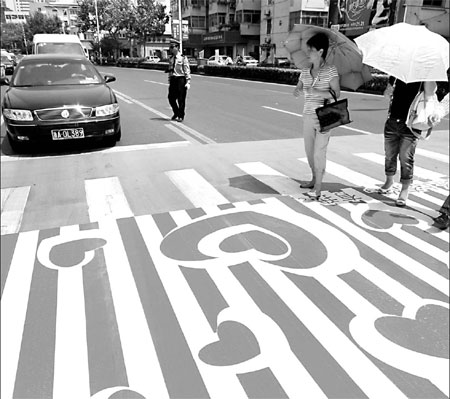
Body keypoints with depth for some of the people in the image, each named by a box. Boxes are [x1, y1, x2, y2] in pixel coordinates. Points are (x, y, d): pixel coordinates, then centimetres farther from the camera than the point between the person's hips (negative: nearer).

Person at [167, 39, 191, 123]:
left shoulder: (183, 58, -7)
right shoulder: (170, 58, 10)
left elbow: (187, 71, -7)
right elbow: (170, 71, 17)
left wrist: (188, 82, -12)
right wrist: (169, 81, 15)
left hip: (181, 79, -5)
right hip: (173, 79, 6)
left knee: (181, 99, 1)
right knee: (171, 98, 6)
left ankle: (181, 116, 15)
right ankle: (176, 113, 28)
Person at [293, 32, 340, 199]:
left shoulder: (330, 70, -6)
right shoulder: (305, 71, 8)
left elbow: (337, 93, -12)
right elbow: (298, 88, 14)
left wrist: (317, 92, -24)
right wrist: (297, 91, -11)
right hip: (308, 115, 6)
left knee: (319, 151, -6)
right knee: (309, 150, 12)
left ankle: (318, 187, 2)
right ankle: (314, 179, 30)